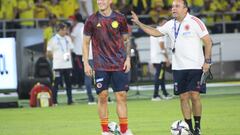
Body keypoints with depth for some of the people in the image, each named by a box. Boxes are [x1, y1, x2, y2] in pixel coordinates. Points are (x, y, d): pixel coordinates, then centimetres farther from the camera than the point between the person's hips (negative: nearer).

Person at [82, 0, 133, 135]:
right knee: (103, 96, -1)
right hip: (101, 66, -1)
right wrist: (86, 63, -1)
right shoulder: (92, 20, 0)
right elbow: (86, 42, 5)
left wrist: (128, 58, 2)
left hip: (119, 65, 1)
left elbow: (126, 40, 12)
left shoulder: (120, 19, 3)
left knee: (121, 96, -1)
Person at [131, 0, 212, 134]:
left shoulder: (195, 22, -7)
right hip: (178, 68, 5)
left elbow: (208, 41, -7)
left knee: (194, 96, -8)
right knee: (183, 97, 2)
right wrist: (138, 23, 13)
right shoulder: (171, 24, 9)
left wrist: (207, 61, -11)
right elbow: (155, 32, 21)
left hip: (195, 67, -5)